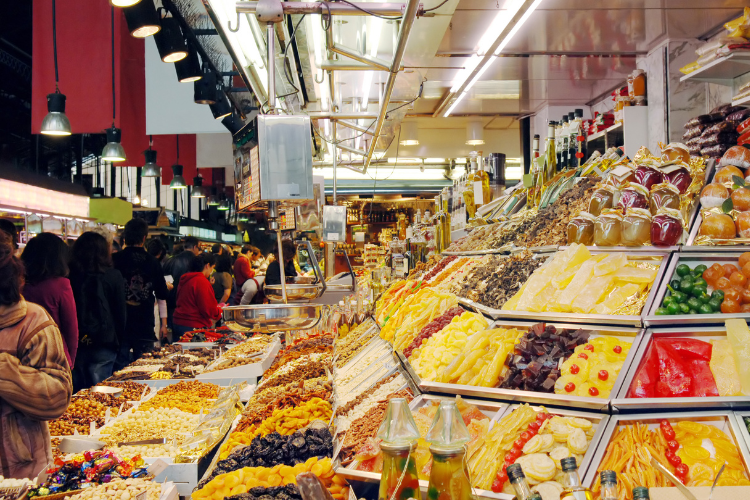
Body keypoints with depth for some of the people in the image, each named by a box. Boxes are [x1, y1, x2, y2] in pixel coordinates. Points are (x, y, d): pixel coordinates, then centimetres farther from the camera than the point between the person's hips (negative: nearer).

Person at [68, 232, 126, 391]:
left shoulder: (69, 274, -3)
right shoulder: (113, 276, -5)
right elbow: (120, 312, 0)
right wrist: (118, 338, 10)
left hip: (74, 342, 2)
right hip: (102, 343, -2)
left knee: (75, 395, 10)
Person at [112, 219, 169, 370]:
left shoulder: (115, 259, -5)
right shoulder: (153, 262, 0)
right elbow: (161, 296, 7)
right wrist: (164, 324, 14)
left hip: (120, 323, -1)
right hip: (145, 324, 1)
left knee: (121, 368, 4)